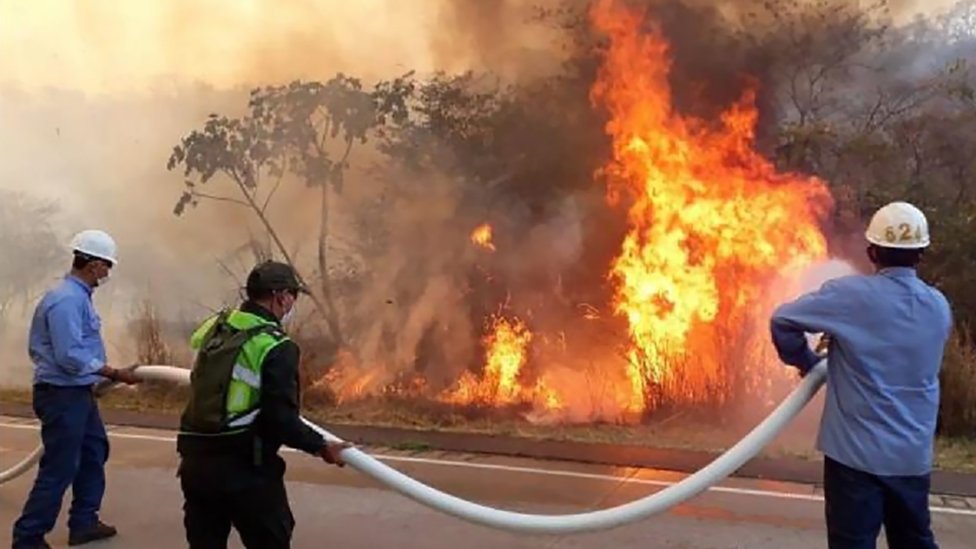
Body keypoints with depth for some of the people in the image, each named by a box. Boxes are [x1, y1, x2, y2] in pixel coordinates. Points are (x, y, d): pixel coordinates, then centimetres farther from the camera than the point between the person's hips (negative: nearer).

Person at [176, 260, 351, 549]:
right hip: (245, 465, -7)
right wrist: (321, 447, -6)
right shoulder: (276, 347, -16)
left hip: (195, 460, 7)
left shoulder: (213, 328, 6)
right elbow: (281, 420, -20)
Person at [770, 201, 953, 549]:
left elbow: (783, 320, -12)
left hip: (857, 451, -5)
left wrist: (807, 363, 5)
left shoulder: (852, 294, -13)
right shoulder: (939, 307, 5)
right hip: (913, 454, 6)